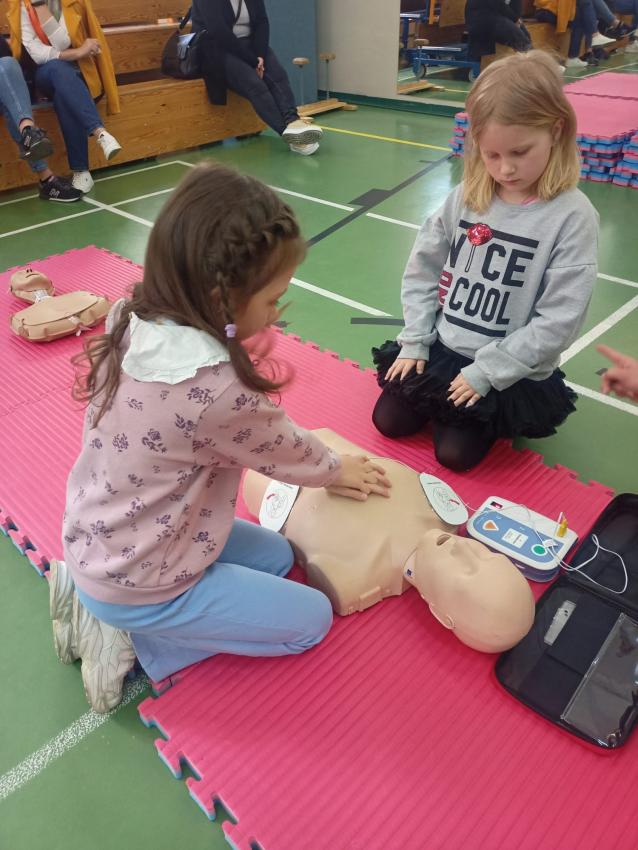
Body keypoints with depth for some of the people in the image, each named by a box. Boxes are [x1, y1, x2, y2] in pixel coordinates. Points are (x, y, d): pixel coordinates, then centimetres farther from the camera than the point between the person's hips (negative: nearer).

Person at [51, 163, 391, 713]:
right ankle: (131, 636, 6)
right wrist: (337, 468, 7)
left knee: (277, 555, 23)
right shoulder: (215, 388, -36)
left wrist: (324, 466, 5)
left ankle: (98, 598, 19)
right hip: (138, 583, -7)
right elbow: (283, 450, -14)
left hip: (96, 546, 8)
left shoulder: (133, 325, -9)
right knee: (312, 619, 7)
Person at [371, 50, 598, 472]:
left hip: (511, 374, -4)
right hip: (441, 349, 5)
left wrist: (485, 372, -18)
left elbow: (558, 322, -18)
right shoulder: (467, 196, -3)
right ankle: (447, 401, 29)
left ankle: (498, 418, 22)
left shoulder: (572, 216, -16)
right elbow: (423, 268, 4)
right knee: (389, 421, 3)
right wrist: (415, 342, -3)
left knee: (455, 452, -8)